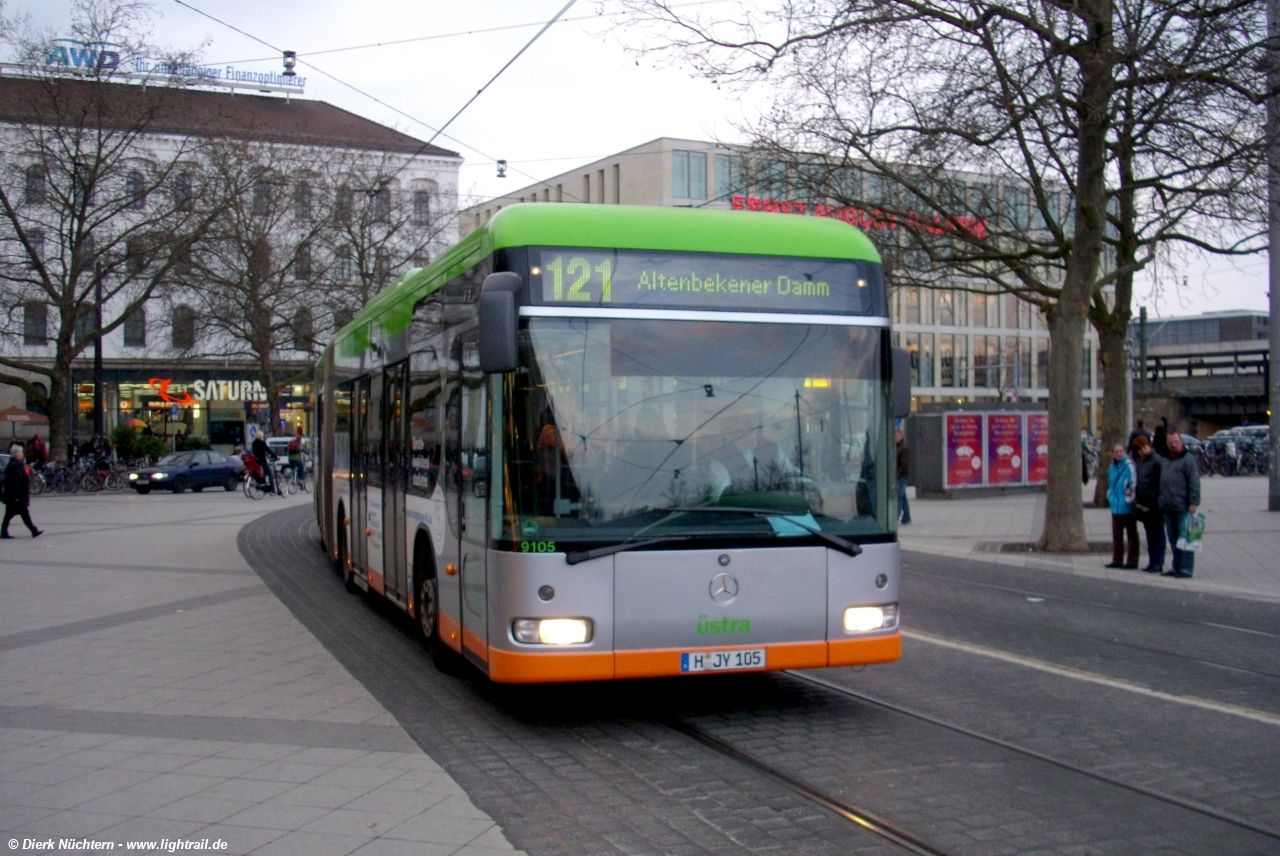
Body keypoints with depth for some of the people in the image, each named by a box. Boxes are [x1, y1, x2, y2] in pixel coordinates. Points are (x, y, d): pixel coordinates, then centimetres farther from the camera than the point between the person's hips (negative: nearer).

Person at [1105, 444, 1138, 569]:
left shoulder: (1130, 467, -13)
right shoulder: (1112, 468, 11)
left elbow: (1134, 484, -15)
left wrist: (1130, 495, -15)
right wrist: (1111, 498, 11)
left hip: (1128, 507, -7)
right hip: (1116, 507, 7)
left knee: (1131, 534, 2)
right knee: (1116, 535, 12)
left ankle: (1132, 562, 5)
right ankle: (1117, 560, 19)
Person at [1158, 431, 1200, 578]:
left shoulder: (1188, 460, -6)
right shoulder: (1164, 461, 17)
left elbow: (1194, 483, -12)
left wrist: (1193, 503, -18)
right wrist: (1161, 502, 17)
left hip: (1182, 507, -8)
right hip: (1167, 508, 8)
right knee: (1173, 539, 13)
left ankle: (1186, 569, 0)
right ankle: (1176, 567, 20)